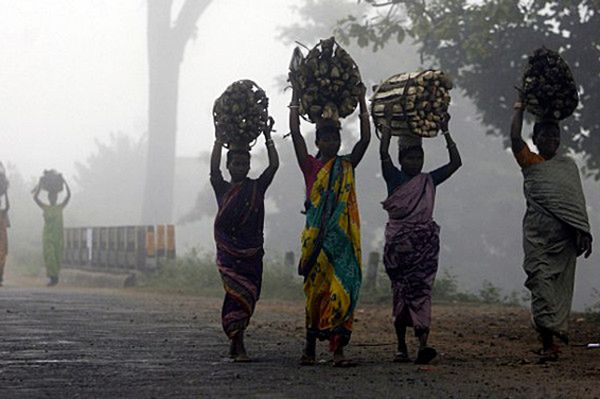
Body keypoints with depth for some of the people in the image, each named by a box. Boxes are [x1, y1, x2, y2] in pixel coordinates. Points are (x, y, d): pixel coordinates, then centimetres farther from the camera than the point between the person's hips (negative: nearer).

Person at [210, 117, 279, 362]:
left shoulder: (257, 187, 12)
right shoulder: (222, 188, 7)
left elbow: (274, 165, 3)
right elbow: (214, 168, -8)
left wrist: (268, 138, 4)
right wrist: (219, 139, -6)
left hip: (252, 252, 3)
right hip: (228, 251, -3)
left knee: (247, 297, 3)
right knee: (240, 295, -14)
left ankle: (235, 343, 17)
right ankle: (238, 347, -17)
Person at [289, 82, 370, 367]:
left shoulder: (346, 166, 13)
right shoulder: (310, 166, 7)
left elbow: (365, 138, 5)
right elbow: (295, 132, 0)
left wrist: (362, 102, 4)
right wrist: (296, 97, 1)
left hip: (343, 236, 1)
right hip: (316, 235, -1)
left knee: (342, 290, -7)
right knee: (315, 290, 2)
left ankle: (337, 350, -10)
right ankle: (310, 348, 10)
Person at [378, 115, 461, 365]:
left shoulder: (429, 181, 12)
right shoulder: (394, 179, 5)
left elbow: (455, 162, 9)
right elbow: (384, 154, -9)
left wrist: (446, 132, 6)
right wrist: (387, 127, -1)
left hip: (425, 243, 1)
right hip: (398, 243, -1)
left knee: (421, 289, -11)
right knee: (400, 291, 4)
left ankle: (423, 345, -23)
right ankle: (401, 348, 11)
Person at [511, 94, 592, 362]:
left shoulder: (569, 166, 12)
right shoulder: (530, 162, 7)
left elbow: (577, 203, 8)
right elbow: (515, 138, -9)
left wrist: (583, 233, -1)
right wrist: (520, 106, -1)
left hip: (565, 237, 2)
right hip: (538, 236, -2)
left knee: (561, 287, 3)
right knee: (541, 283, -7)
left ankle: (555, 332, 8)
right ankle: (548, 342, -9)